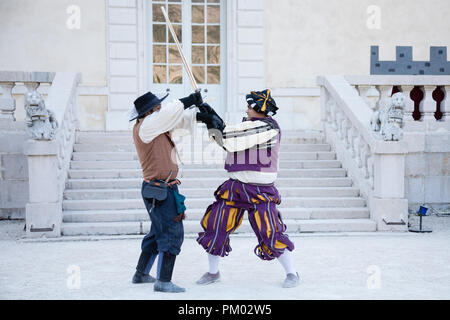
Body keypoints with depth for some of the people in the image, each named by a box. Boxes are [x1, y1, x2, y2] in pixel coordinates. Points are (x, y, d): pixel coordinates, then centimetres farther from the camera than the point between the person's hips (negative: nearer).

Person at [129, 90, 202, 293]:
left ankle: (141, 274, 30)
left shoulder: (158, 125, 11)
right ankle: (163, 281, -6)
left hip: (157, 189, 10)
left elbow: (179, 120, 17)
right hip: (160, 190, -10)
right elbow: (172, 111, -23)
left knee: (159, 231, 20)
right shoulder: (144, 127, -15)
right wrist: (191, 100, -10)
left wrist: (198, 110, 0)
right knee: (172, 232, -9)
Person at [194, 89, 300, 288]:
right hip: (235, 187, 7)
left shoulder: (269, 126, -13)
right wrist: (212, 117, 3)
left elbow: (236, 139, -19)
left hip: (260, 191, -7)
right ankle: (213, 272, 21)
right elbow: (226, 140, 12)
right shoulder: (248, 124, 11)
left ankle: (291, 274, 12)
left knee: (270, 233, -8)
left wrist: (215, 123, -14)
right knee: (216, 227, 5)